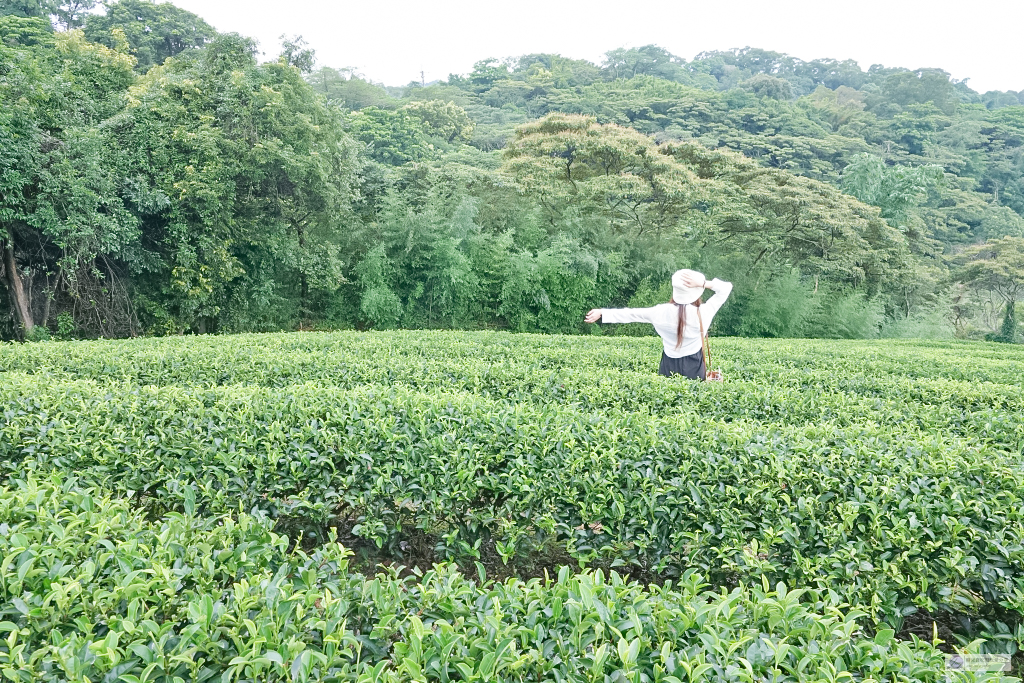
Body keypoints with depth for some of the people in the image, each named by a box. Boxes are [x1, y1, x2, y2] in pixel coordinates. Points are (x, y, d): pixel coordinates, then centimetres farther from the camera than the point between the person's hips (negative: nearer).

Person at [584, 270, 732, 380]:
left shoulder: (662, 312, -10)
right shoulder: (702, 313, -14)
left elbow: (632, 313, -1)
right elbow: (726, 287, -3)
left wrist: (602, 312, 9)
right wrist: (703, 283, -16)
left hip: (669, 367, 2)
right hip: (694, 368, -1)